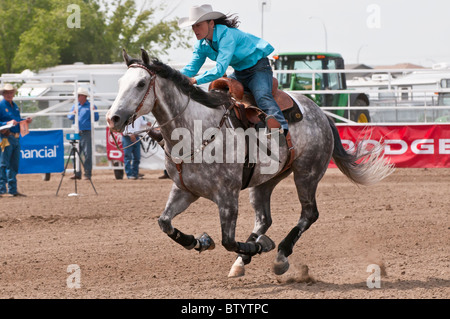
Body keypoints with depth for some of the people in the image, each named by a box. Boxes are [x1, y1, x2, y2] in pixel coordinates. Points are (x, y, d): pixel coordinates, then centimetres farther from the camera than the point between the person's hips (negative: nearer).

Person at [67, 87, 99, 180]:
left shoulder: (91, 106, 2)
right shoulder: (75, 106, 16)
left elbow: (96, 118, -5)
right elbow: (69, 117, 9)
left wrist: (93, 111, -23)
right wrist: (73, 114, -12)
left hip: (86, 133, -5)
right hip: (77, 133, 5)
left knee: (87, 154, -5)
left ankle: (88, 174, -1)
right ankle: (77, 173, 12)